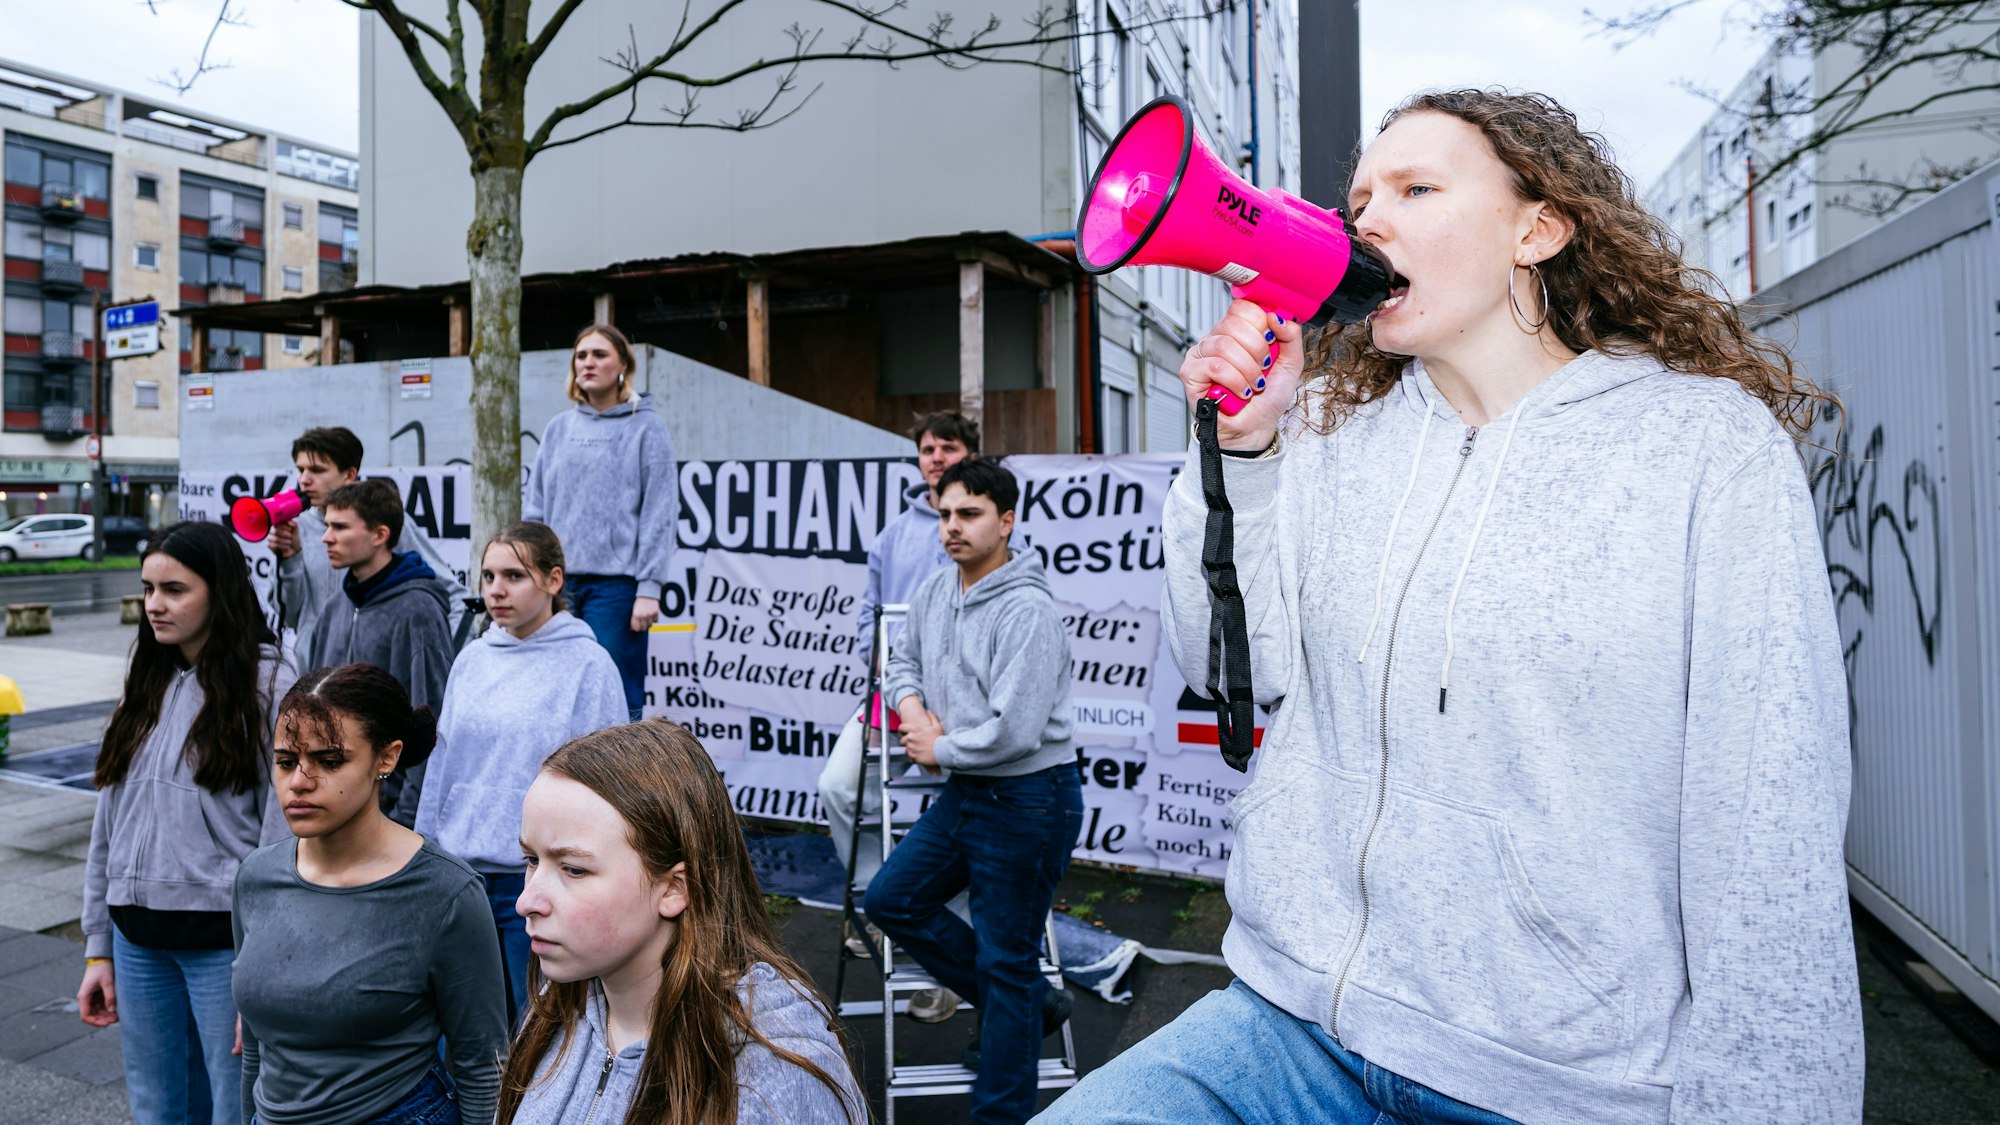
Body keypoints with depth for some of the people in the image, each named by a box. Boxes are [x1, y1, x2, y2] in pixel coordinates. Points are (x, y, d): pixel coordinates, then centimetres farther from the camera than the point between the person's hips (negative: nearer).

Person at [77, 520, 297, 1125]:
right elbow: (109, 825, 13)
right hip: (139, 939, 6)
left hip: (225, 939, -6)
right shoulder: (147, 685, 10)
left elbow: (284, 834, -13)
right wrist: (98, 950, 12)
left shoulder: (268, 684, -11)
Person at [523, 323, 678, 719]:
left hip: (616, 583, -5)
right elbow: (535, 507, 14)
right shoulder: (558, 429, 13)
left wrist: (649, 587, -12)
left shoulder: (646, 427, 0)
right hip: (559, 581, 5)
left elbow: (660, 512, -5)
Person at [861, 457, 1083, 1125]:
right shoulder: (933, 594, 4)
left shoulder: (1026, 611, -21)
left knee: (1004, 961, 2)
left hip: (1027, 803, -9)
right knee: (891, 901, 14)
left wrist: (938, 750, -11)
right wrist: (912, 706, 0)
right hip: (963, 794, 9)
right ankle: (1029, 1003, 25)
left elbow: (1014, 731, -26)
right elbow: (903, 660, 22)